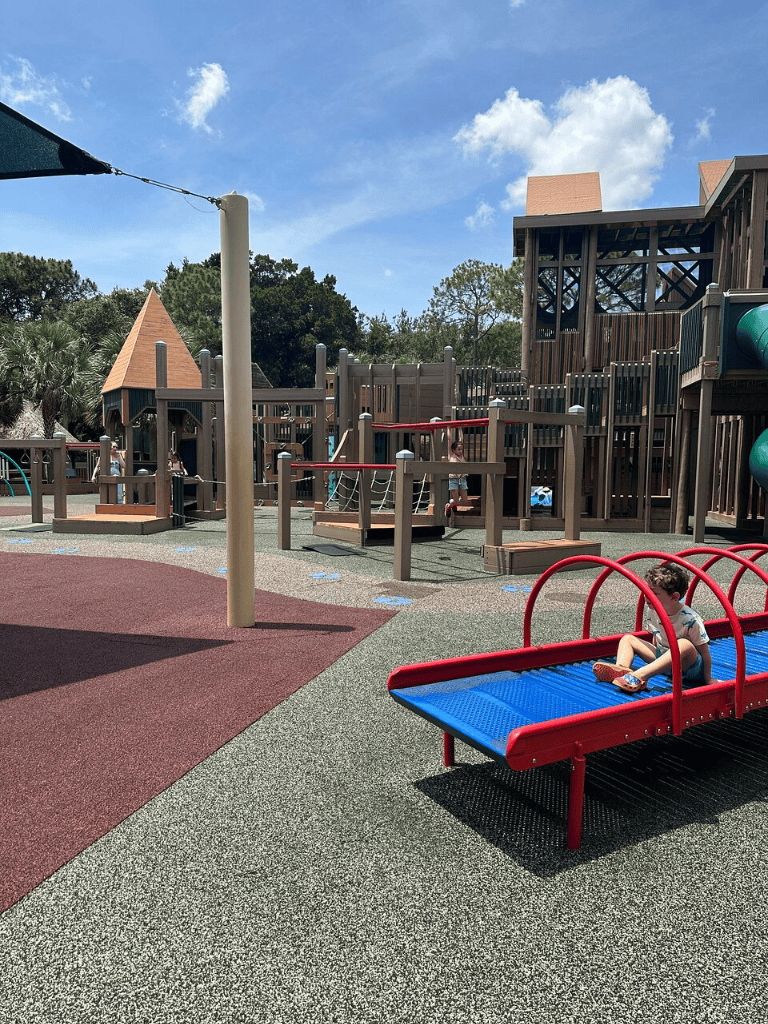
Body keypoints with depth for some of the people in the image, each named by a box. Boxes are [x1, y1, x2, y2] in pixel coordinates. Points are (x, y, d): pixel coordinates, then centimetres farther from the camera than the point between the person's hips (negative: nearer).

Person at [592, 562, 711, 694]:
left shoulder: (690, 619, -23)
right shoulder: (652, 611, -5)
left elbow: (705, 653, -17)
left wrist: (708, 680, -14)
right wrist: (653, 656, 12)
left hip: (688, 665, -7)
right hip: (662, 659, 7)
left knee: (684, 644, -39)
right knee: (628, 638, -1)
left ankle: (638, 676, -50)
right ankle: (621, 668, -35)